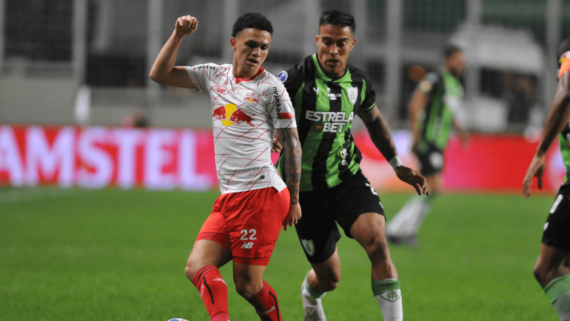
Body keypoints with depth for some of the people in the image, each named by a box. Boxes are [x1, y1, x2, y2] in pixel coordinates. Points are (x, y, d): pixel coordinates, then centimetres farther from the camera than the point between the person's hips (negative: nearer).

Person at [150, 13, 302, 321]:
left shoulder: (270, 88, -3)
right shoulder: (214, 76, 14)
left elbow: (292, 143, -1)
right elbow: (160, 74, 16)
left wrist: (294, 200, -3)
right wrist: (179, 35, 2)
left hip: (261, 196, -7)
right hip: (228, 199, 7)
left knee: (247, 284, -8)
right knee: (197, 267, -11)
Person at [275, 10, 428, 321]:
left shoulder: (359, 82, -1)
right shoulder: (295, 80, -17)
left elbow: (374, 120, 19)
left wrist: (397, 165, 19)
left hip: (346, 177, 3)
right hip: (306, 187, -3)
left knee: (377, 241, -25)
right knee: (329, 277, 5)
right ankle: (310, 293, 45)